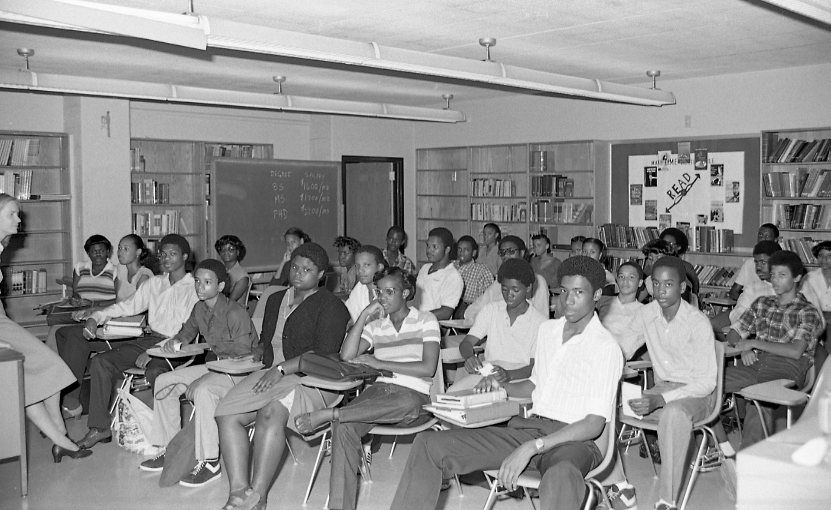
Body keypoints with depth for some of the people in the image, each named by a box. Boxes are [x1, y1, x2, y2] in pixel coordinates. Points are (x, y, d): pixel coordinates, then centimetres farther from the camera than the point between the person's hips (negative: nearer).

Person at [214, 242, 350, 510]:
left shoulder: (330, 305, -2)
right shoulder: (275, 300, 22)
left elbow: (323, 353, -13)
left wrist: (281, 369, -18)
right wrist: (268, 366, 5)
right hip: (272, 374, 7)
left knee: (271, 413, -35)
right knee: (226, 414, -16)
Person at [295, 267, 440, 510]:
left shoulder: (426, 321, 7)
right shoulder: (375, 325, 19)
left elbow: (428, 368, -7)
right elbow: (346, 357, 4)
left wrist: (380, 363, -7)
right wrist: (364, 316, 0)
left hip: (415, 396, -3)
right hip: (379, 390, 3)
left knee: (406, 403, -42)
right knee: (344, 427, -29)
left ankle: (329, 413, -33)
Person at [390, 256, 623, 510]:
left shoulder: (606, 348, -6)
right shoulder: (547, 329, 16)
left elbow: (594, 425, -13)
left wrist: (531, 447, -21)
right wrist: (500, 387, 8)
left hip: (574, 440, -6)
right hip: (530, 426, 6)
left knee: (561, 477, -46)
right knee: (428, 444, -9)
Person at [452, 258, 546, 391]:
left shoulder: (539, 322, 0)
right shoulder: (491, 310, 13)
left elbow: (535, 366, -5)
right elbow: (466, 343, 6)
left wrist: (508, 375, -27)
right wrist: (469, 357, -20)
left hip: (519, 377, -4)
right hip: (487, 372, 4)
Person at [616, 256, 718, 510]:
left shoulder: (698, 322, -17)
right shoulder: (646, 314, -1)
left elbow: (707, 381, -18)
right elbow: (620, 350, 6)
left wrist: (660, 400, -31)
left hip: (696, 393, -5)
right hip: (661, 389, 6)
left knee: (674, 413, -40)